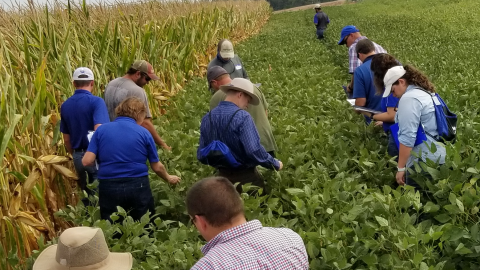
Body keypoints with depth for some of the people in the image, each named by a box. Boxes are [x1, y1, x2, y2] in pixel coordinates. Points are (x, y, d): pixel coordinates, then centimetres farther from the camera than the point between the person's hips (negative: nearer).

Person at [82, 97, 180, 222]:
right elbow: (157, 167, 5)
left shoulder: (101, 130, 2)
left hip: (109, 187, 1)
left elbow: (86, 161, -4)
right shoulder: (143, 133, 0)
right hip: (138, 186, -1)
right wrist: (169, 178, 25)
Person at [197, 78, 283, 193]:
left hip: (223, 175, 6)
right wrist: (275, 164, -10)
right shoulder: (242, 117, -19)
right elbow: (254, 151, -26)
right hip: (246, 176, -6)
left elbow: (202, 156, 4)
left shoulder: (207, 118, 0)